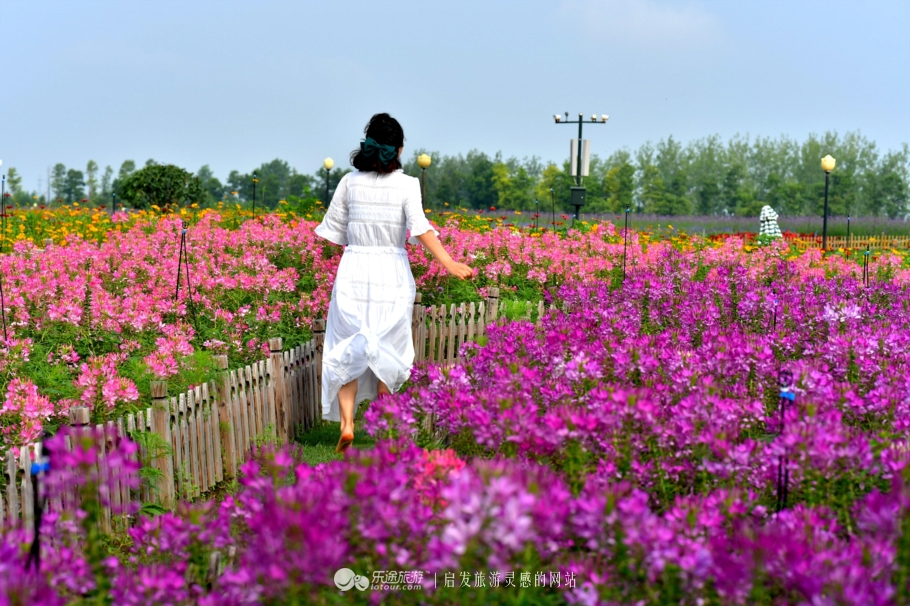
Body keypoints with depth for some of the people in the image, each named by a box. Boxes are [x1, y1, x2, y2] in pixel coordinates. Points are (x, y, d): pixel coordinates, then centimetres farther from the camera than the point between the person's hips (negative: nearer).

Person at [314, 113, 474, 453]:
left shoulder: (350, 182, 1)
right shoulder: (406, 185, -6)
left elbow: (333, 230, 7)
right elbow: (420, 227, -19)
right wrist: (449, 264, -24)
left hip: (353, 272, 1)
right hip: (392, 275, -1)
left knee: (346, 351, 6)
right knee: (388, 352, 14)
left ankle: (346, 424, -9)